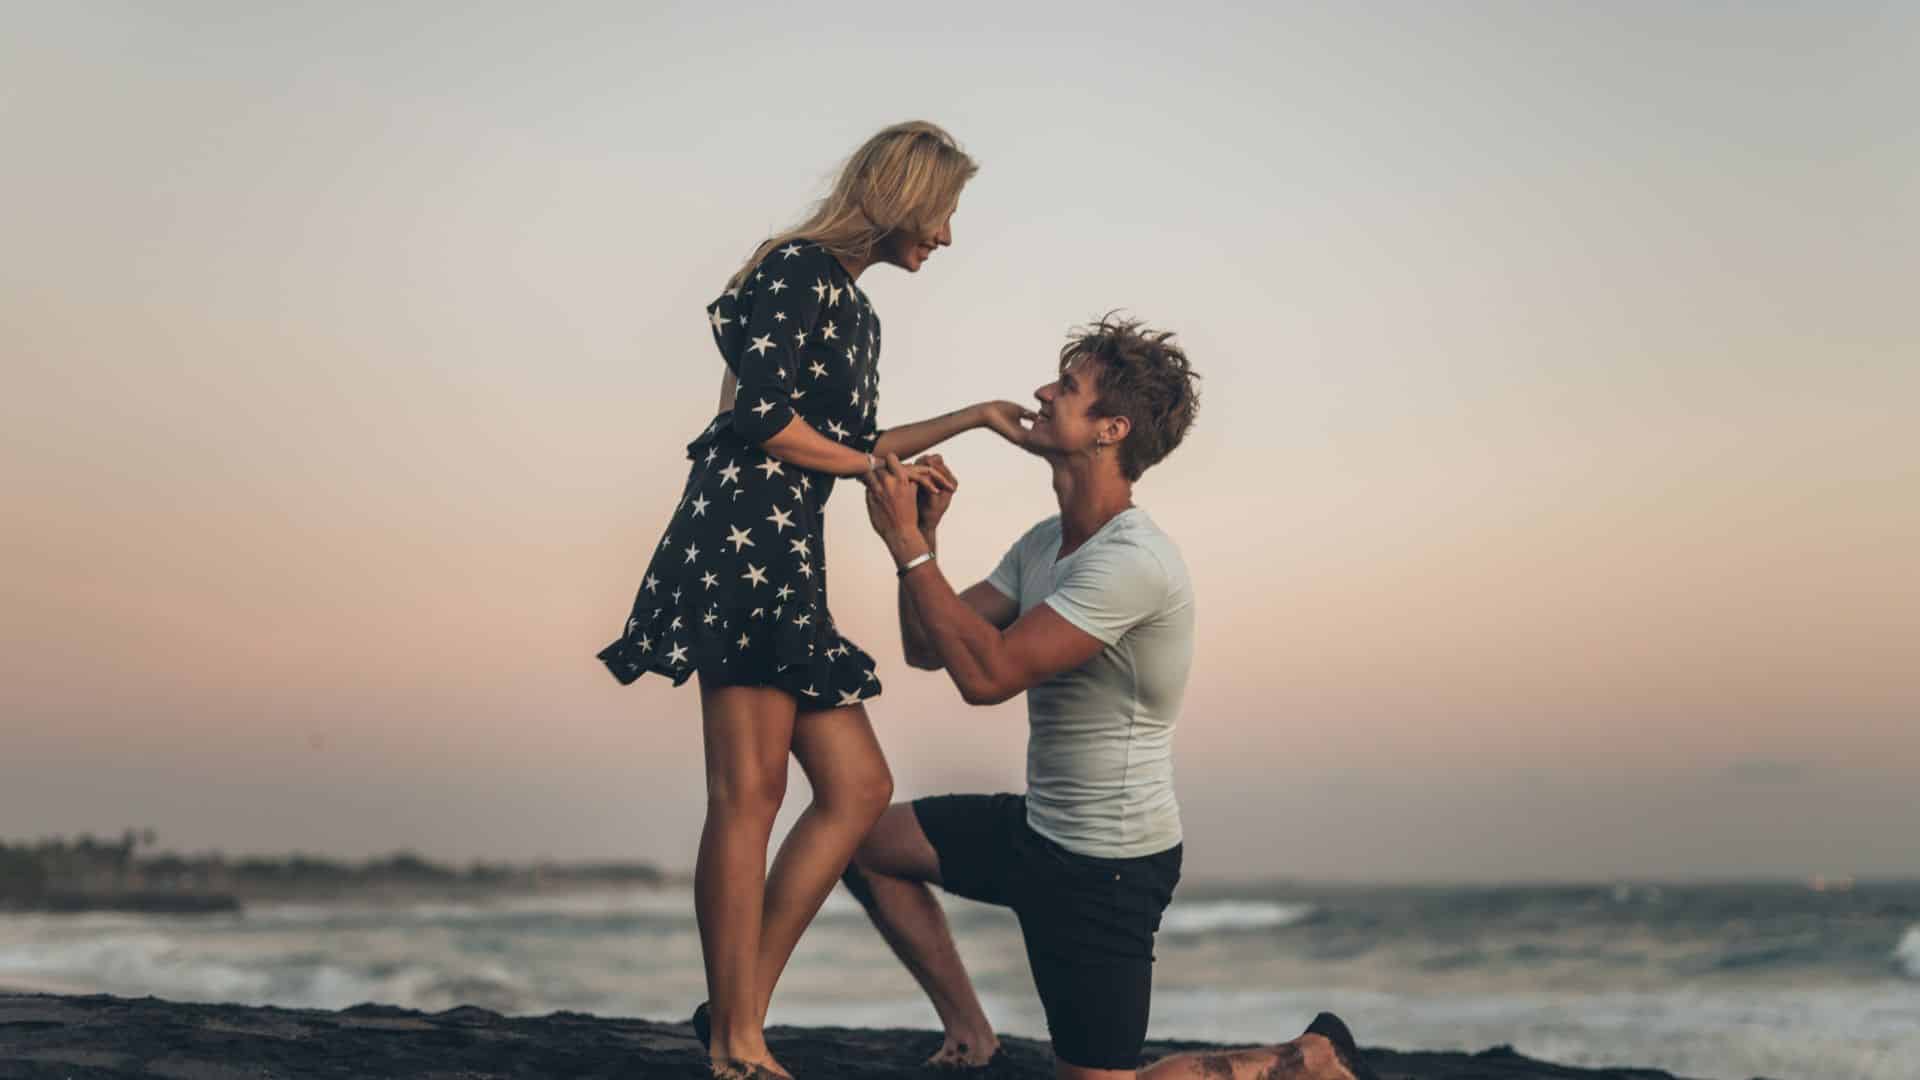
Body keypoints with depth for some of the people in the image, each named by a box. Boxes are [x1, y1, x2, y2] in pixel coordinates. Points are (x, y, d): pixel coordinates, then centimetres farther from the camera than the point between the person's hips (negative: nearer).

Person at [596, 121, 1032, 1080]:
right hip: (742, 537, -10)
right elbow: (759, 413, -16)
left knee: (858, 789, 5)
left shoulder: (851, 307, 25)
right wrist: (871, 466, -2)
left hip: (786, 561, 10)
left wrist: (971, 418, 34)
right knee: (748, 791, -12)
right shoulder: (799, 271, -4)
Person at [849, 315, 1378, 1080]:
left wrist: (909, 545, -26)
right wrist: (922, 536, -11)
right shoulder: (1044, 544, 6)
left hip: (1106, 864, -9)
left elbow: (987, 675, -31)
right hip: (1040, 829, 9)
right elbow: (927, 649, 4)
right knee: (867, 842, 14)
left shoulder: (1131, 562, -25)